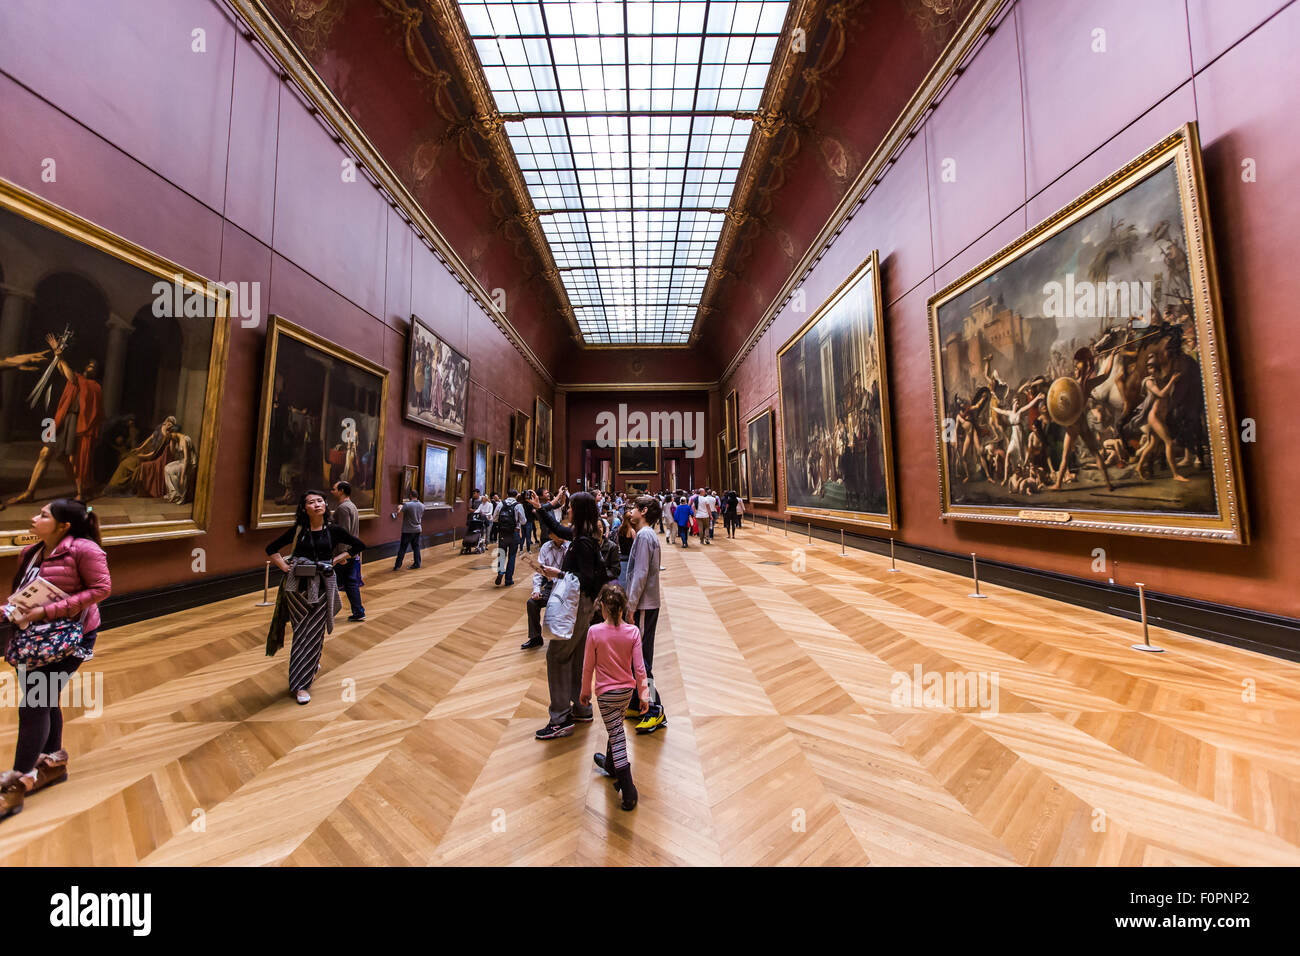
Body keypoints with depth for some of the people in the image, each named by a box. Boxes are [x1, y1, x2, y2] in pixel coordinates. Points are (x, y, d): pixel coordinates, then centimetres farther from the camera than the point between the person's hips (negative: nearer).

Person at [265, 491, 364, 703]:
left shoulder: (333, 530, -1)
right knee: (301, 632, 5)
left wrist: (337, 559, 1)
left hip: (322, 586, 0)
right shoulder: (297, 530, 0)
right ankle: (298, 683, 18)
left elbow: (358, 545, 7)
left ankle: (302, 683, 23)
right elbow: (271, 548, 12)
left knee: (313, 633, 4)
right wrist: (284, 566, 0)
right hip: (298, 585, 0)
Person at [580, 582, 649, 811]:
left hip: (606, 693, -4)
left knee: (617, 738, 5)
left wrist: (585, 691, 7)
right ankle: (610, 765, 50)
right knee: (616, 729, 27)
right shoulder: (633, 631, -14)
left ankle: (629, 794, 9)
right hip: (627, 690, 4)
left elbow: (588, 667, -9)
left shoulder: (595, 631, -20)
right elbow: (639, 667, -9)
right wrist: (644, 695, 2)